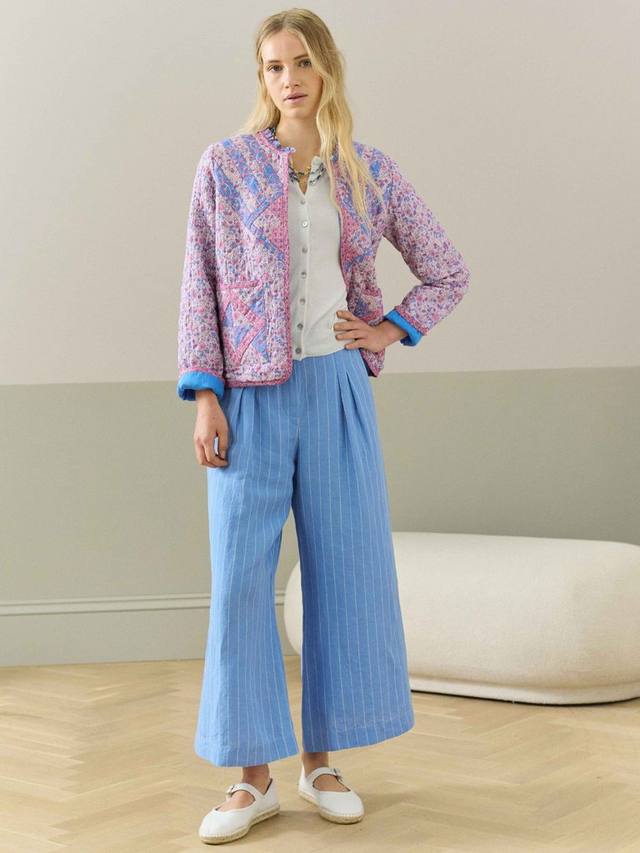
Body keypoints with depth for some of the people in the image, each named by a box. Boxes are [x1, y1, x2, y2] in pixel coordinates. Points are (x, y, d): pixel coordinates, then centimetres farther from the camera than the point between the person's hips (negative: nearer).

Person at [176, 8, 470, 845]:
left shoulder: (371, 173, 6)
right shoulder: (226, 164, 1)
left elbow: (448, 271, 15)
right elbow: (202, 284, -1)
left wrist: (389, 332, 2)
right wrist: (204, 396, -8)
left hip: (336, 389, 2)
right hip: (250, 394, -1)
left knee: (342, 569, 4)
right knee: (240, 575, -2)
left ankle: (321, 759, 18)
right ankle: (254, 775, 9)